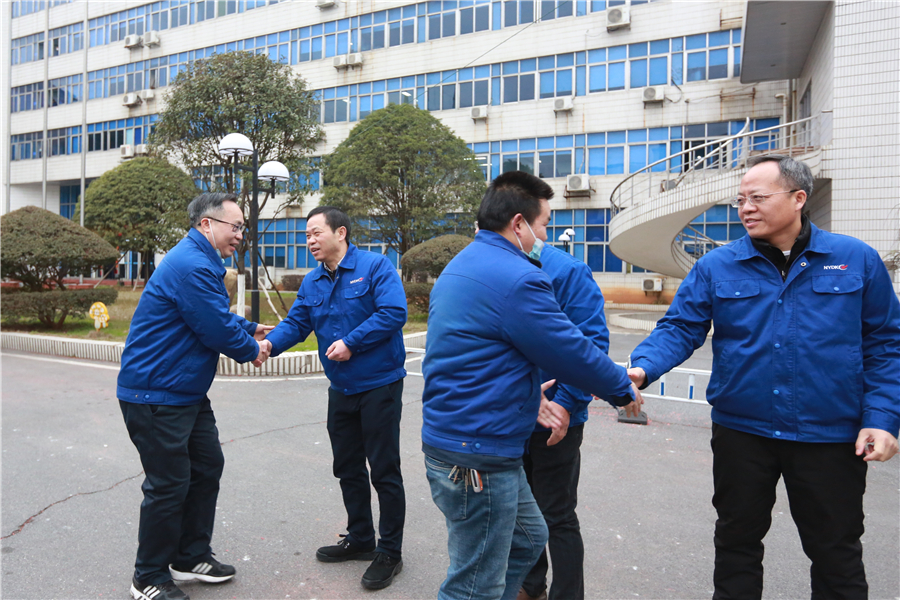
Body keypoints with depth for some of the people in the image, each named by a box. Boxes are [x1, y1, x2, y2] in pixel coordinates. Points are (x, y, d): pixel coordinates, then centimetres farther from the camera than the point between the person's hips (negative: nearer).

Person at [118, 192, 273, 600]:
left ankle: (191, 558, 32)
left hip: (187, 392, 11)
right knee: (170, 485, 0)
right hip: (155, 395, -11)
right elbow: (219, 331, -21)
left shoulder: (202, 263, 13)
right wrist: (252, 349, -4)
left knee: (207, 467, 17)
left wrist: (249, 329, 11)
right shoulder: (192, 267, -23)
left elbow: (218, 317, 24)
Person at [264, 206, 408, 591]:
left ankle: (390, 552, 18)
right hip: (341, 388, 7)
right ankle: (360, 539, 35)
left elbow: (393, 313, -22)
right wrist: (270, 344, -15)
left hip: (379, 385, -7)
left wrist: (351, 342, -23)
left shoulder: (375, 267, -12)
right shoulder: (312, 283, 8)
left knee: (384, 470, 2)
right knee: (348, 468, 17)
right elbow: (295, 324, 4)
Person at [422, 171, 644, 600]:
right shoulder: (517, 278, -20)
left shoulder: (463, 265, 13)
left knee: (527, 538, 26)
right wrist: (625, 390, 4)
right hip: (477, 456, -10)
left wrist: (532, 399, 11)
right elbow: (572, 353, -14)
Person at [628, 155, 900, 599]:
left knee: (837, 553, 15)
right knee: (737, 541, 17)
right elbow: (679, 329, -6)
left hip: (831, 436, 0)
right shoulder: (716, 267, -2)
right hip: (741, 432, 1)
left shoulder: (857, 260, -1)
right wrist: (642, 368, -25)